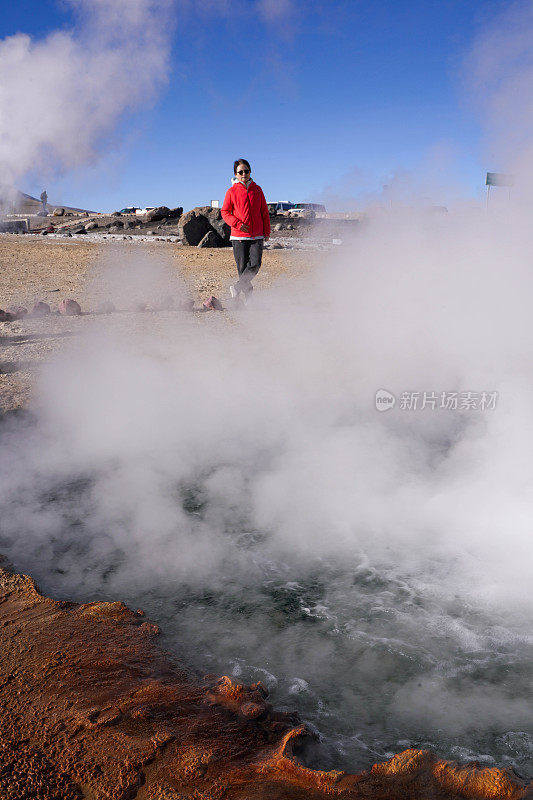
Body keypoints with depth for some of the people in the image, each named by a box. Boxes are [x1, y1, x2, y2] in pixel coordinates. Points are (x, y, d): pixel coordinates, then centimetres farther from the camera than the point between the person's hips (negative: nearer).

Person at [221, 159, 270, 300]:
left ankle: (237, 287, -5)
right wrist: (237, 224, -12)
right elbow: (225, 212, 4)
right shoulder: (232, 192, 3)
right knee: (242, 267, -1)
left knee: (255, 264, -16)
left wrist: (267, 232, 11)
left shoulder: (257, 189, 11)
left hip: (257, 236, 2)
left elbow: (264, 212, 16)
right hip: (239, 237, -2)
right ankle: (248, 295, 12)